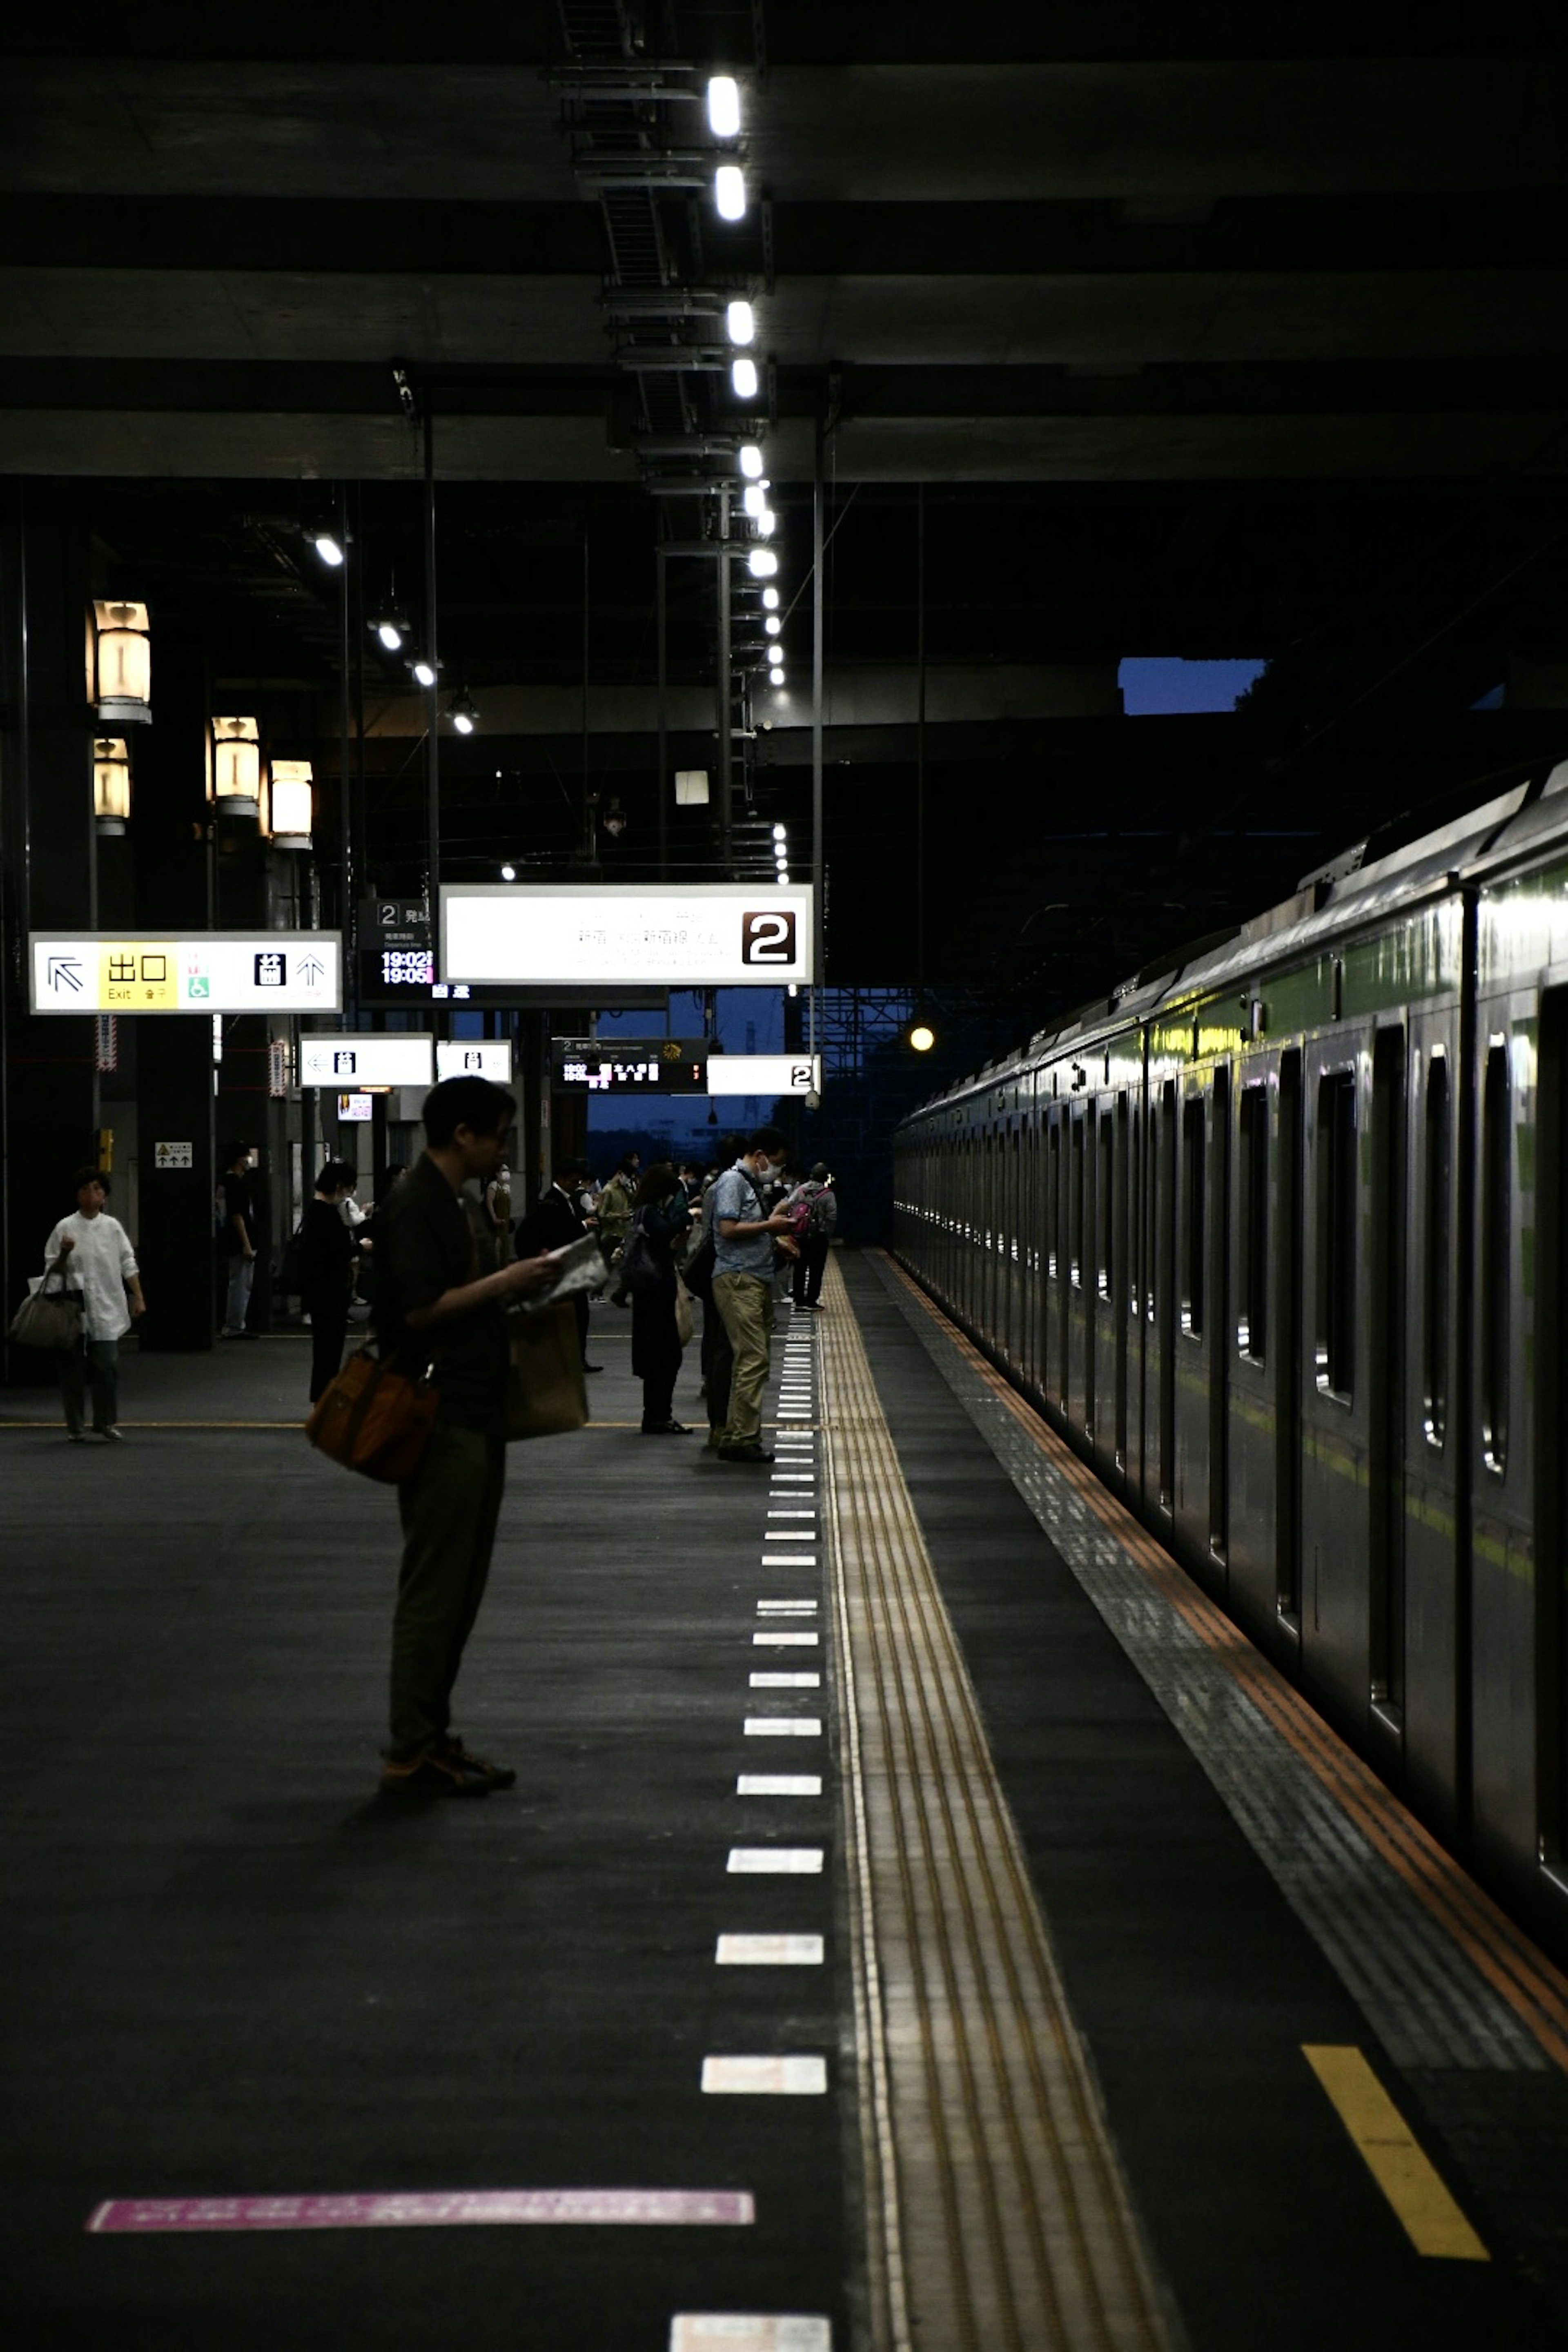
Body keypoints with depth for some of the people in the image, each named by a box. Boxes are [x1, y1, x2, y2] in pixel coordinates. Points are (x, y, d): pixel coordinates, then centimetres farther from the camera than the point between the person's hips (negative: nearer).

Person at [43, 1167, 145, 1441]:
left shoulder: (113, 1227, 7)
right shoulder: (65, 1228, 1)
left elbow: (128, 1264, 10)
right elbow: (52, 1270, 4)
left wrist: (138, 1297, 5)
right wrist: (64, 1254, -15)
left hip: (107, 1310, 1)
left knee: (108, 1365, -6)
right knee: (74, 1368, 3)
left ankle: (107, 1422, 7)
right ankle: (74, 1426, 14)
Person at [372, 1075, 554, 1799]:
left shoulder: (453, 1205, 17)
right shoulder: (414, 1206, -14)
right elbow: (420, 1309, -21)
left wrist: (516, 1287, 11)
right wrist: (505, 1282, -15)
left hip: (473, 1419, 10)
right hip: (442, 1421, -10)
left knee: (459, 1589, 13)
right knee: (433, 1590, -6)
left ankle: (431, 1738, 20)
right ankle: (411, 1755, -1)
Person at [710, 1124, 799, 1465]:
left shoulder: (752, 1184, 20)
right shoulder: (732, 1181, -9)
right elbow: (729, 1229, -19)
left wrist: (776, 1241, 13)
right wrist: (770, 1225, -9)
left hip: (756, 1280, 10)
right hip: (738, 1280, -10)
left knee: (751, 1361, 10)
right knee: (753, 1360, -13)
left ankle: (733, 1436, 15)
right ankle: (743, 1439, -12)